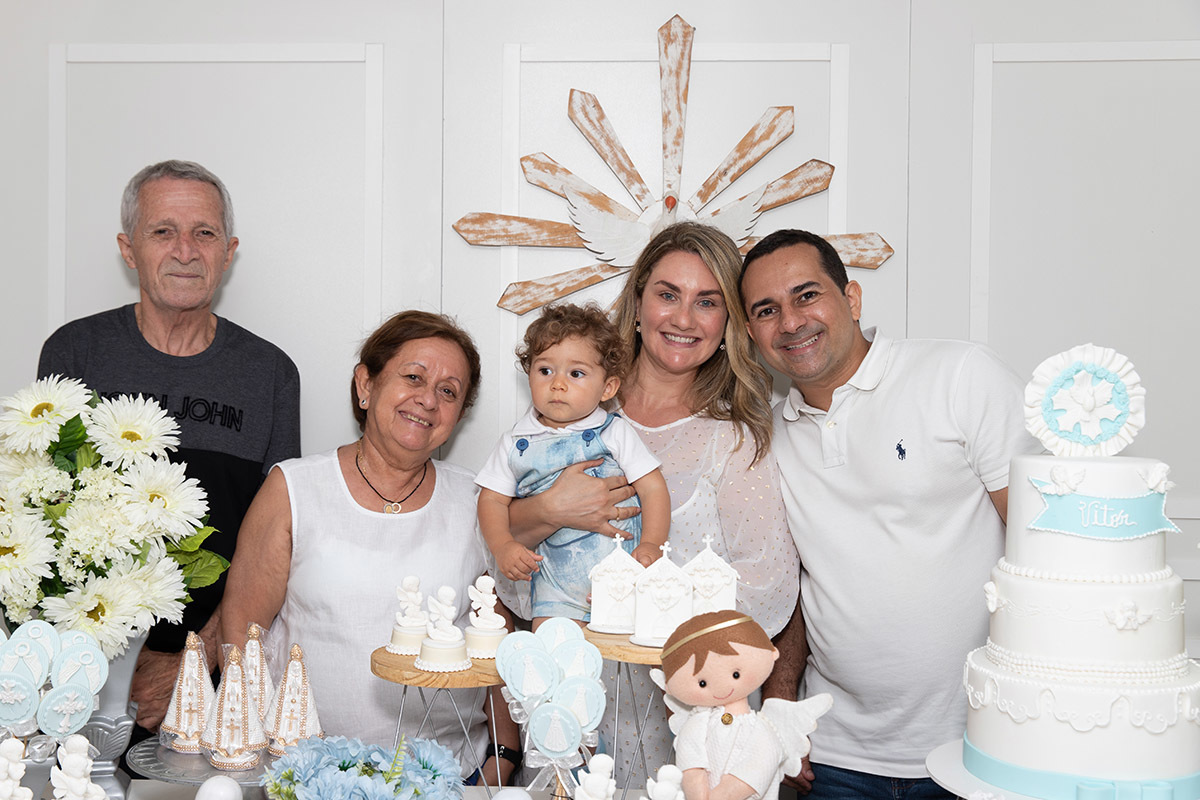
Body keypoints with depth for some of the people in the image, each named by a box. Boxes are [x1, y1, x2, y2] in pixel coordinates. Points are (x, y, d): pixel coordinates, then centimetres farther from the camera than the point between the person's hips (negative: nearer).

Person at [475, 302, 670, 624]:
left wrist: (651, 544, -14)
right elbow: (492, 500, 8)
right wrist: (503, 546, -10)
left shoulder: (615, 432, 1)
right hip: (556, 583, 2)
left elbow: (653, 488, -1)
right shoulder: (515, 445, 6)